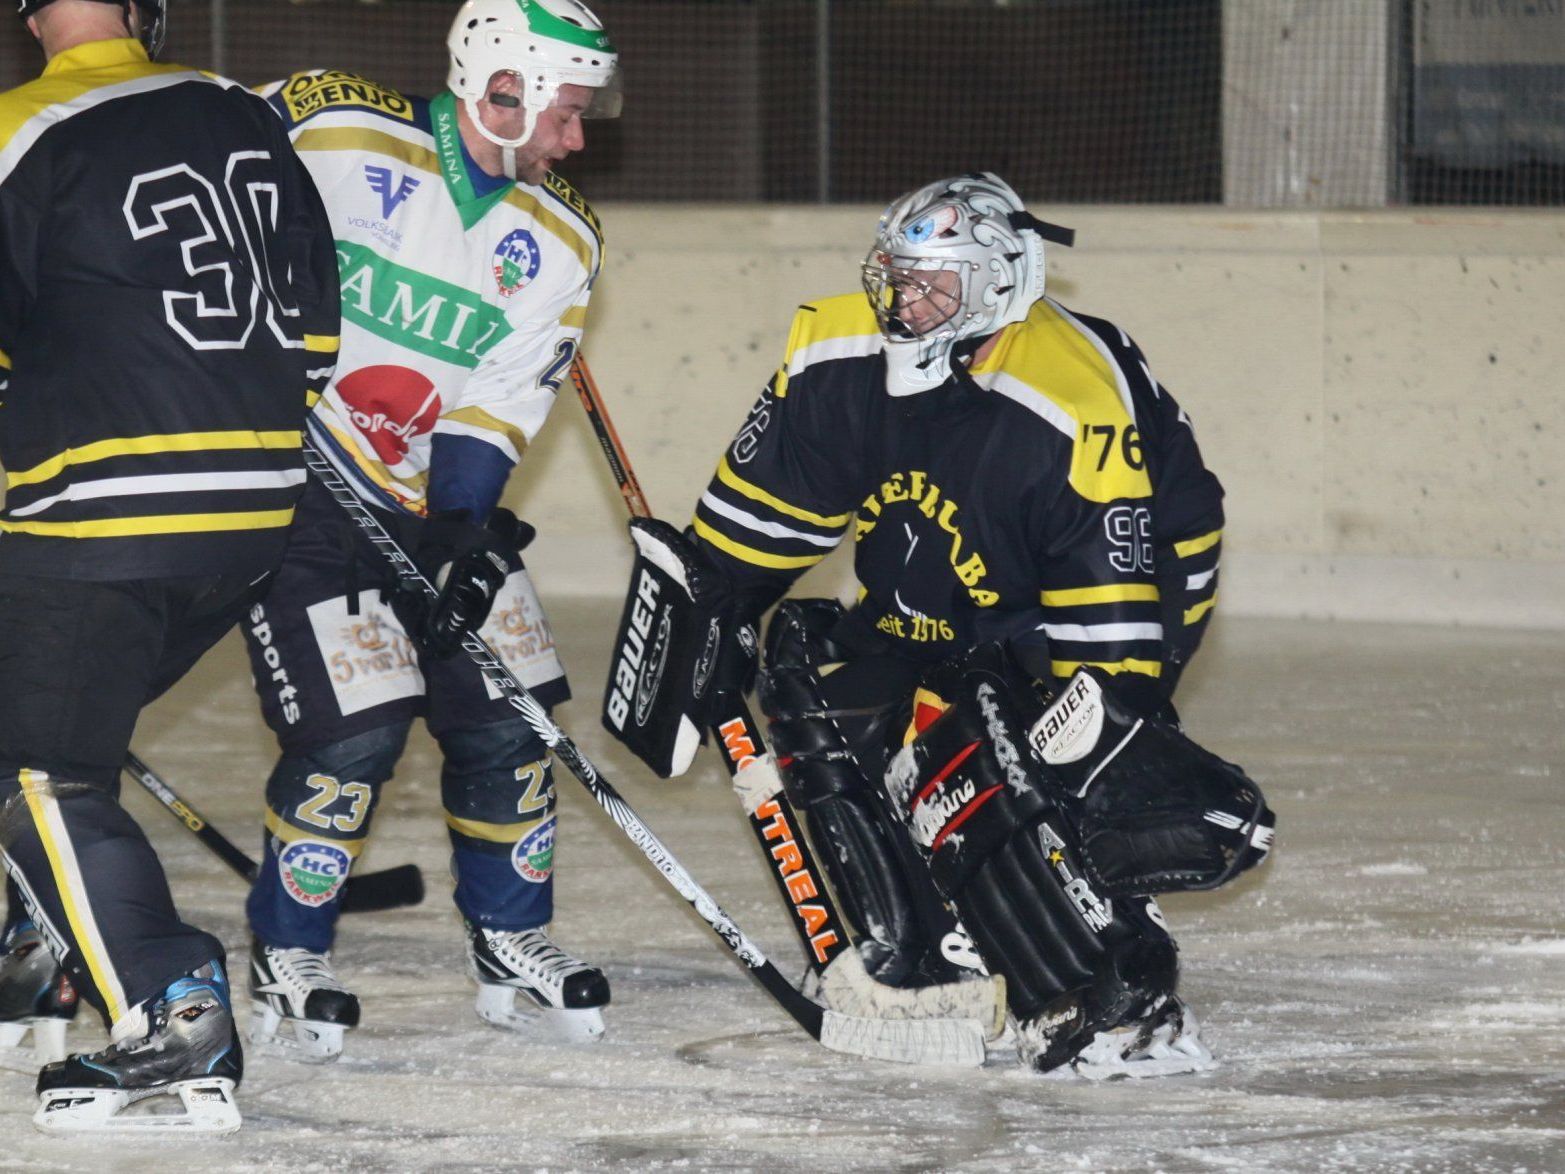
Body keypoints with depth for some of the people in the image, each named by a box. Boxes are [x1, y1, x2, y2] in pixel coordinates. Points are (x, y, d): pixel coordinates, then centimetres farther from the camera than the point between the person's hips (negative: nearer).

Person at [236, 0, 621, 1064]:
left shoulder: (560, 240, -1)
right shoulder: (323, 130, -16)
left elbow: (502, 401, -6)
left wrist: (461, 533, -19)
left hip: (427, 496, 6)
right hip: (286, 485, -6)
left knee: (503, 717, 4)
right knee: (355, 727, -14)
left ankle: (512, 950, 22)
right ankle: (287, 965, 3)